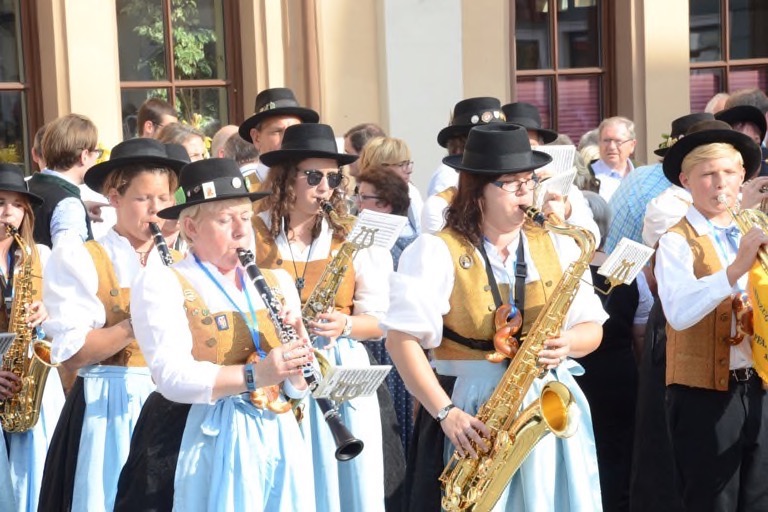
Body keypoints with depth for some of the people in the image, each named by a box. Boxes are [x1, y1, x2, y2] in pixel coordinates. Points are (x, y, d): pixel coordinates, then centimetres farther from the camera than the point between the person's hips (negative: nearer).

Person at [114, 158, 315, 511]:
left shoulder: (277, 282, 11)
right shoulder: (161, 283, -3)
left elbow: (296, 387, 8)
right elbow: (173, 378, -18)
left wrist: (296, 360, -13)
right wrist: (254, 375, -28)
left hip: (275, 441, 5)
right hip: (199, 446, -4)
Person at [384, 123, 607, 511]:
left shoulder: (557, 246, 9)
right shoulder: (437, 253, -6)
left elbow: (592, 329, 11)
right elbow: (402, 339, -12)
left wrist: (567, 343, -12)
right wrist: (445, 412, -19)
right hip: (471, 414, -4)